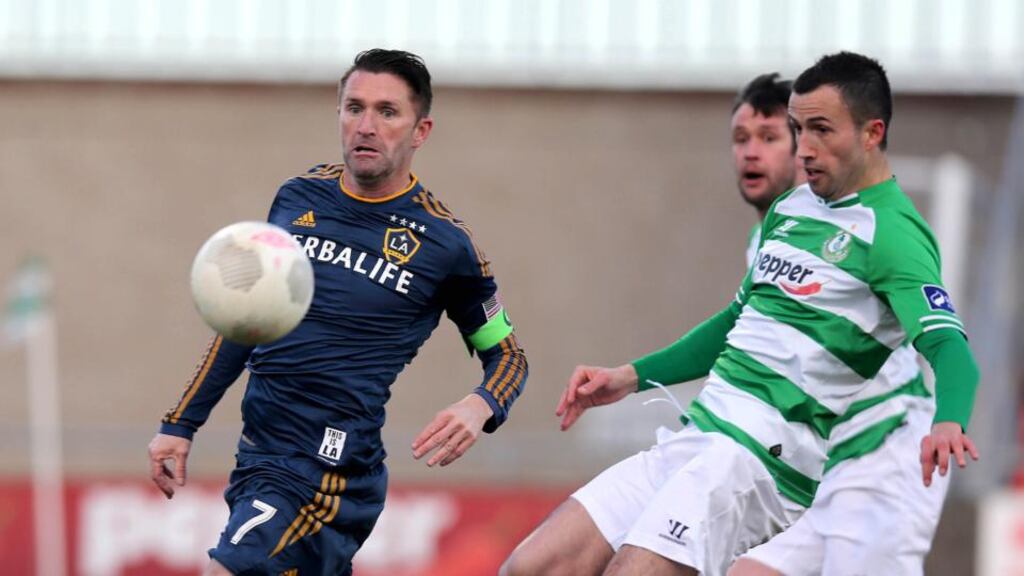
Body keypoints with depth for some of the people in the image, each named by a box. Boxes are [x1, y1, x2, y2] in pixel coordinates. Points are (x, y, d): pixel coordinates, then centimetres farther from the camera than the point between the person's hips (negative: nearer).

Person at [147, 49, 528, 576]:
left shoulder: (443, 240, -6)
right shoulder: (297, 198, 8)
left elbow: (507, 355, 6)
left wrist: (479, 407, -16)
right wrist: (182, 424, 18)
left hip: (328, 470, -6)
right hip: (257, 455, 7)